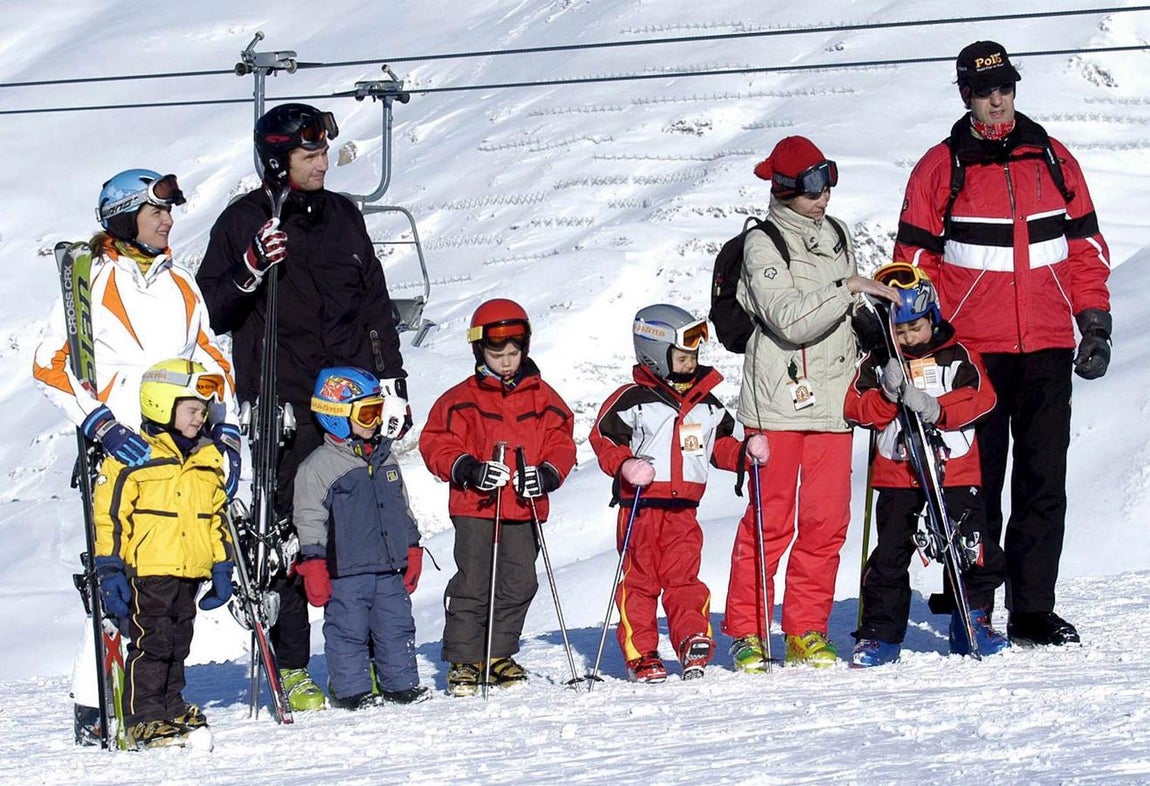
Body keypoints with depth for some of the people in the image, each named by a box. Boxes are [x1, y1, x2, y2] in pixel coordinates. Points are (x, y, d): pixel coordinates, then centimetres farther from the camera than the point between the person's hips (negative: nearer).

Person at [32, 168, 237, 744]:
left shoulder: (179, 284, 18)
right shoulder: (91, 283, 1)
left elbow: (212, 359, 24)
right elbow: (51, 366, -4)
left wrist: (225, 432, 12)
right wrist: (103, 427, -15)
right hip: (124, 451, -5)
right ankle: (93, 705, -9)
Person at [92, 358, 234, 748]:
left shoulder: (208, 459, 13)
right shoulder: (132, 457, -8)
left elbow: (216, 516, 21)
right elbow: (110, 516, -9)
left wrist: (222, 567, 17)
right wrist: (110, 570, -13)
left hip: (190, 571, 6)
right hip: (147, 569, -6)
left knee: (178, 643, 12)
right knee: (151, 643, -6)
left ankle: (171, 707, 22)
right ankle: (143, 719, -3)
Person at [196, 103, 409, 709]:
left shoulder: (342, 217, 15)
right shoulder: (244, 222, 3)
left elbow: (375, 306, 20)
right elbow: (213, 312, 0)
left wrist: (392, 384, 13)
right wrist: (252, 269, -17)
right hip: (281, 403, -4)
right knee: (289, 535, -5)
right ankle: (291, 669, 0)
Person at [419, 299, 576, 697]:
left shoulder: (542, 397, 8)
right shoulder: (462, 400, -1)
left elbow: (561, 440, 10)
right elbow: (436, 443, -2)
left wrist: (548, 473, -9)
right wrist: (468, 469, -17)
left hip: (525, 510, 3)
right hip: (475, 509, -3)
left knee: (519, 584, 6)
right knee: (472, 585, -4)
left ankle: (499, 655, 19)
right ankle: (464, 661, 2)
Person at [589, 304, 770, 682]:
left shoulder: (707, 404, 13)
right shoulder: (632, 399, -4)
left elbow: (721, 446, 22)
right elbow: (603, 438, -3)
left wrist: (746, 452, 2)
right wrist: (625, 466, -20)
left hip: (683, 509, 4)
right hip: (640, 506, -4)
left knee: (684, 576, -1)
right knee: (639, 579, 0)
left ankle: (693, 640, -5)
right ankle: (639, 653, 4)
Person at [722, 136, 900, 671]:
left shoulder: (836, 237, 14)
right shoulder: (762, 245, -6)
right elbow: (791, 320, -18)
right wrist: (849, 289, -17)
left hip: (832, 400, 6)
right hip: (778, 401, -6)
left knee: (827, 521, 3)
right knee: (770, 520, -5)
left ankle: (807, 632, 11)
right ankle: (746, 633, 3)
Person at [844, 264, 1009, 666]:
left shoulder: (958, 356, 4)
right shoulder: (878, 363, 6)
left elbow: (981, 398, -8)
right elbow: (856, 408, -2)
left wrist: (937, 409, -22)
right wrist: (887, 395, -21)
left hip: (955, 474, 0)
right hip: (897, 477, 0)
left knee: (973, 550, -3)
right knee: (890, 554, 0)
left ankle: (972, 622, 13)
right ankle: (881, 634, 8)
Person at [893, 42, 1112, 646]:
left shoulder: (1052, 160, 11)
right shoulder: (941, 168, 4)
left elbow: (1085, 246, 15)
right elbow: (915, 259, 5)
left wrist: (1095, 322, 8)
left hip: (1047, 347, 3)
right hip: (972, 349, -2)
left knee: (1044, 481, 1)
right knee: (975, 483, -1)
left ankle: (1033, 609, 6)